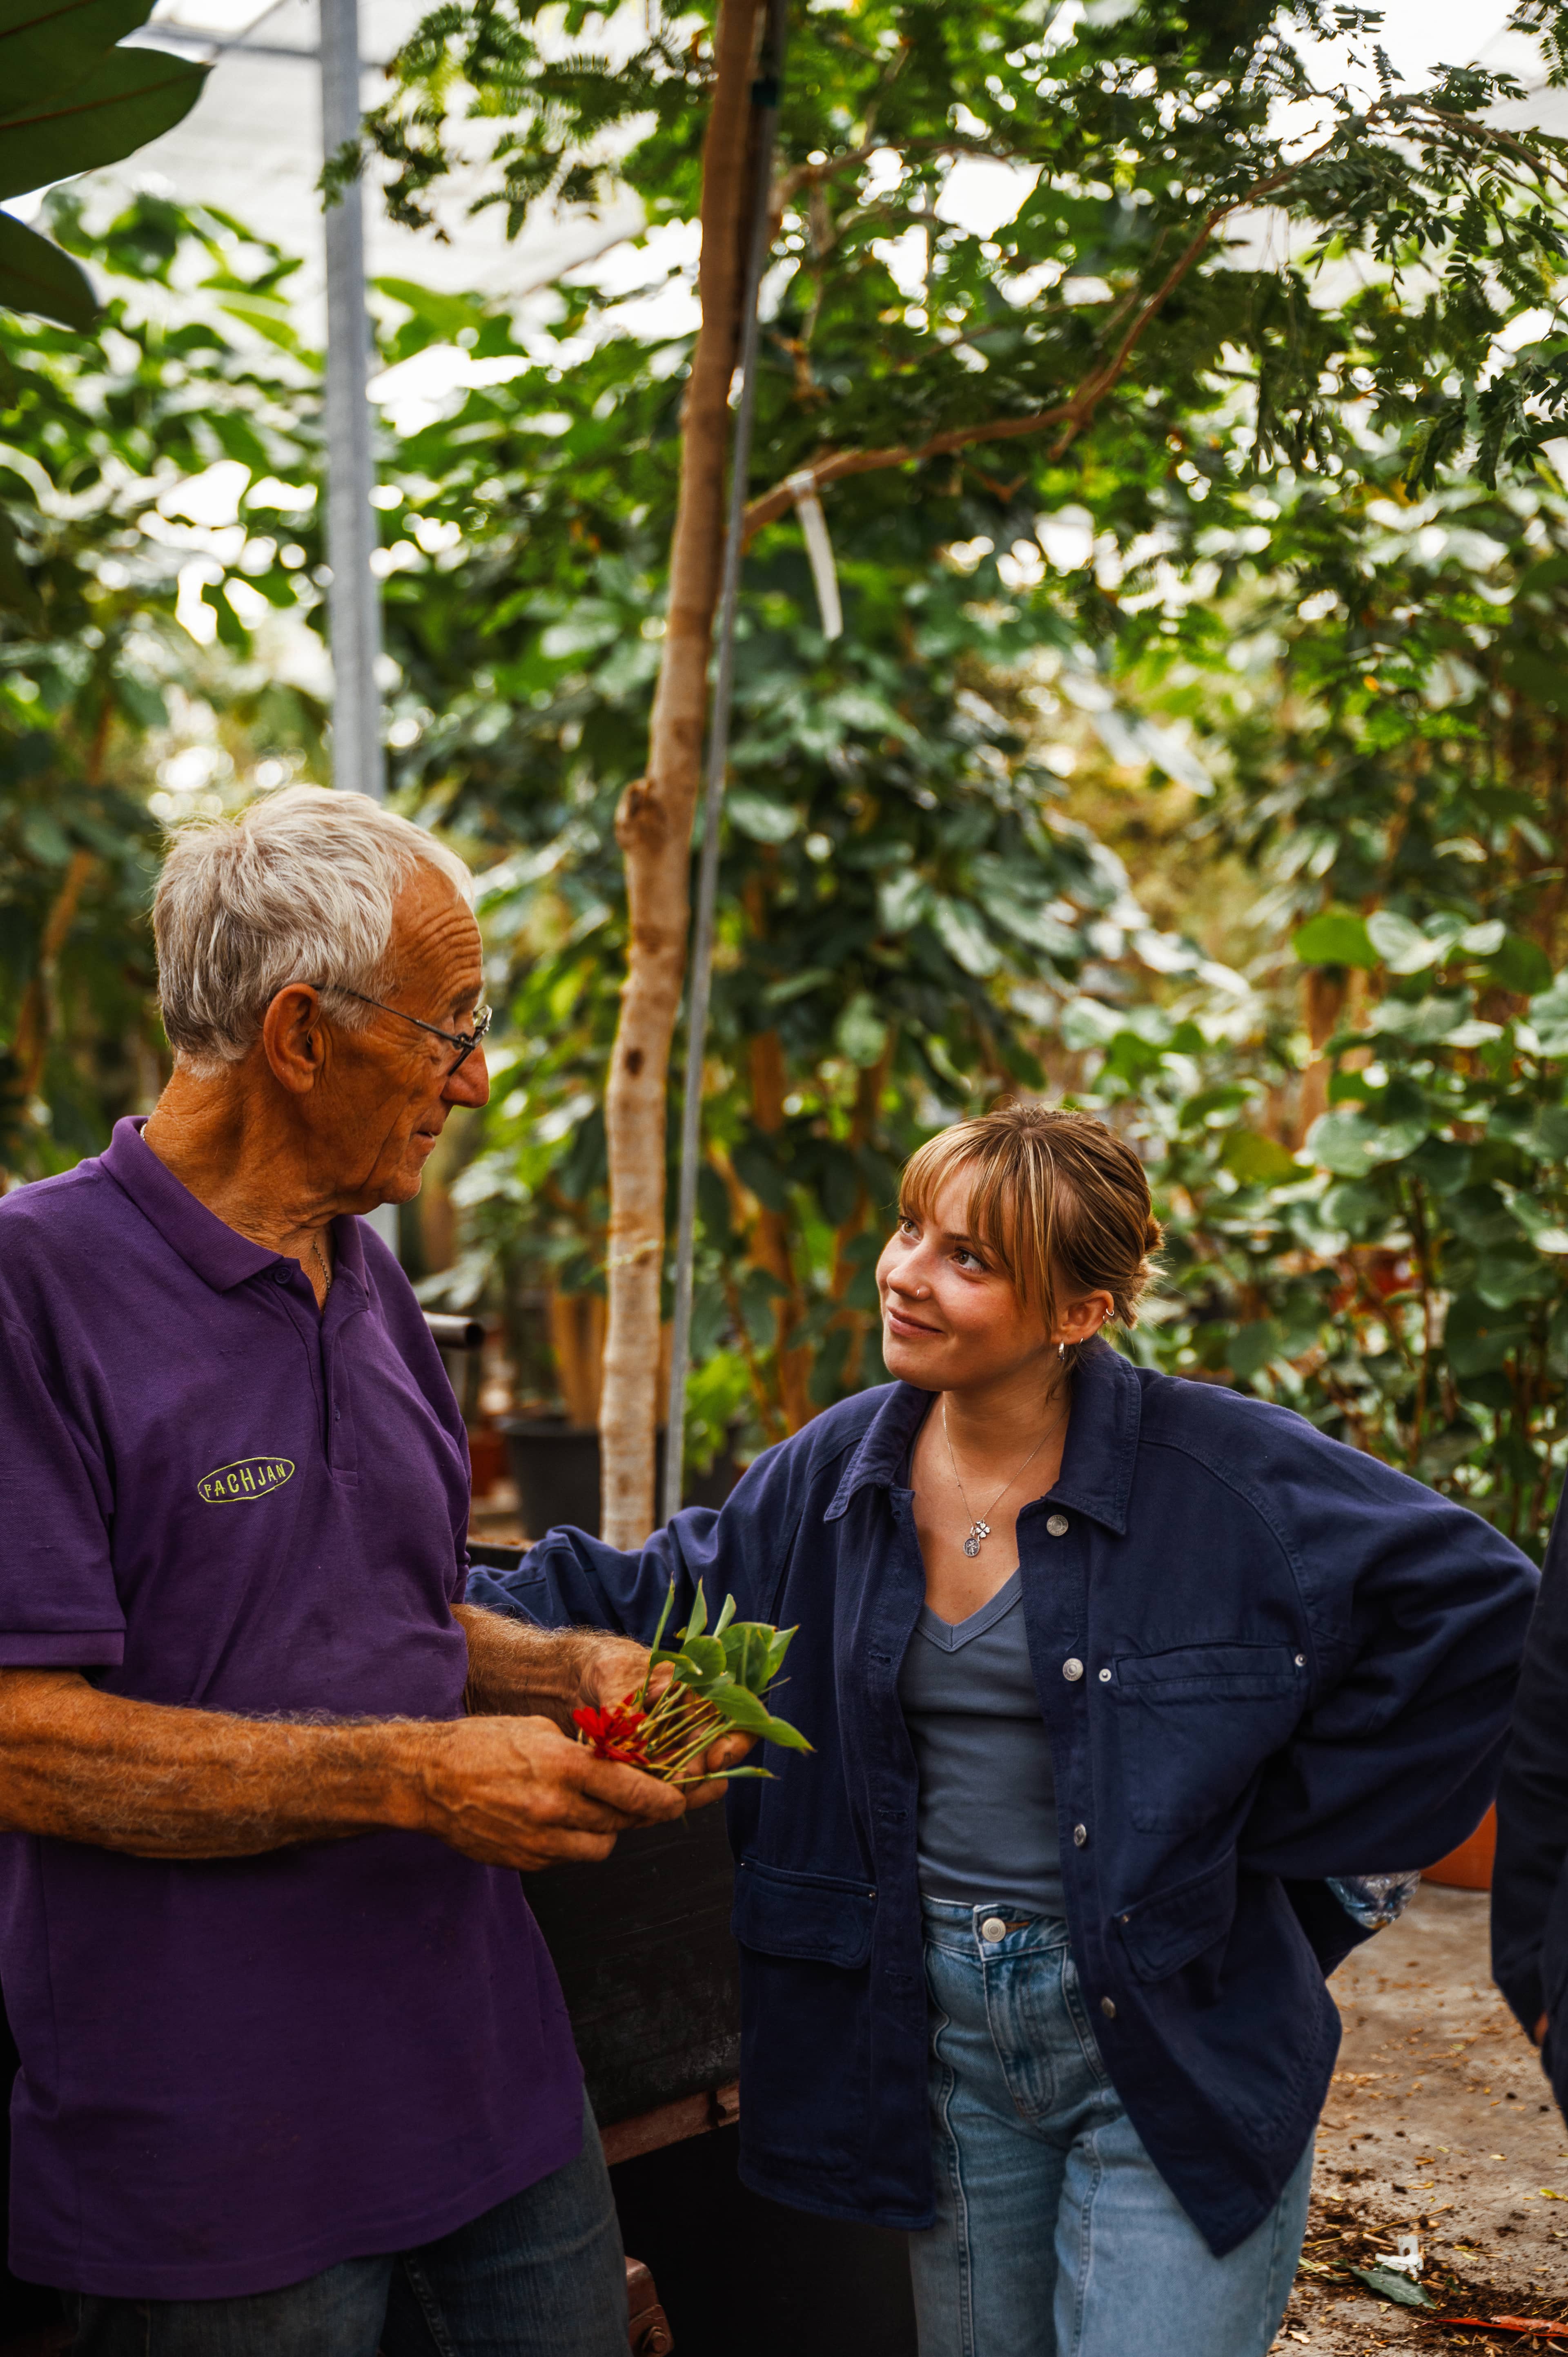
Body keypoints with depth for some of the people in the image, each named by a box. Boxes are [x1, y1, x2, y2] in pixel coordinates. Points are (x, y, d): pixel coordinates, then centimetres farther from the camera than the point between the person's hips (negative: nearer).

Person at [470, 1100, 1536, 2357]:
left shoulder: (1222, 1473, -15)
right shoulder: (839, 1471, 0)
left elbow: (1487, 1608, -14)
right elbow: (662, 1597, 12)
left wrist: (1283, 1821, -11)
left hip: (1172, 2033, -4)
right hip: (946, 2027, 5)